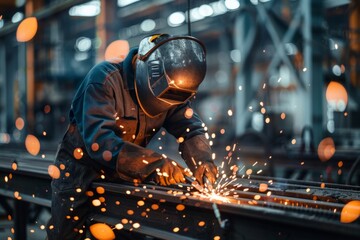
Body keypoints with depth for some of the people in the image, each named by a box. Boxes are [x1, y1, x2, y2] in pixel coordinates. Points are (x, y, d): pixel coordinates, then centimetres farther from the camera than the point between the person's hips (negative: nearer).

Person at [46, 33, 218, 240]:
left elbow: (190, 128, -10)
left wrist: (202, 161, -33)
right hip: (81, 173, -5)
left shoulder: (171, 89, -7)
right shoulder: (105, 79, -26)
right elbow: (98, 139, -35)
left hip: (124, 177, 5)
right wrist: (154, 163, -45)